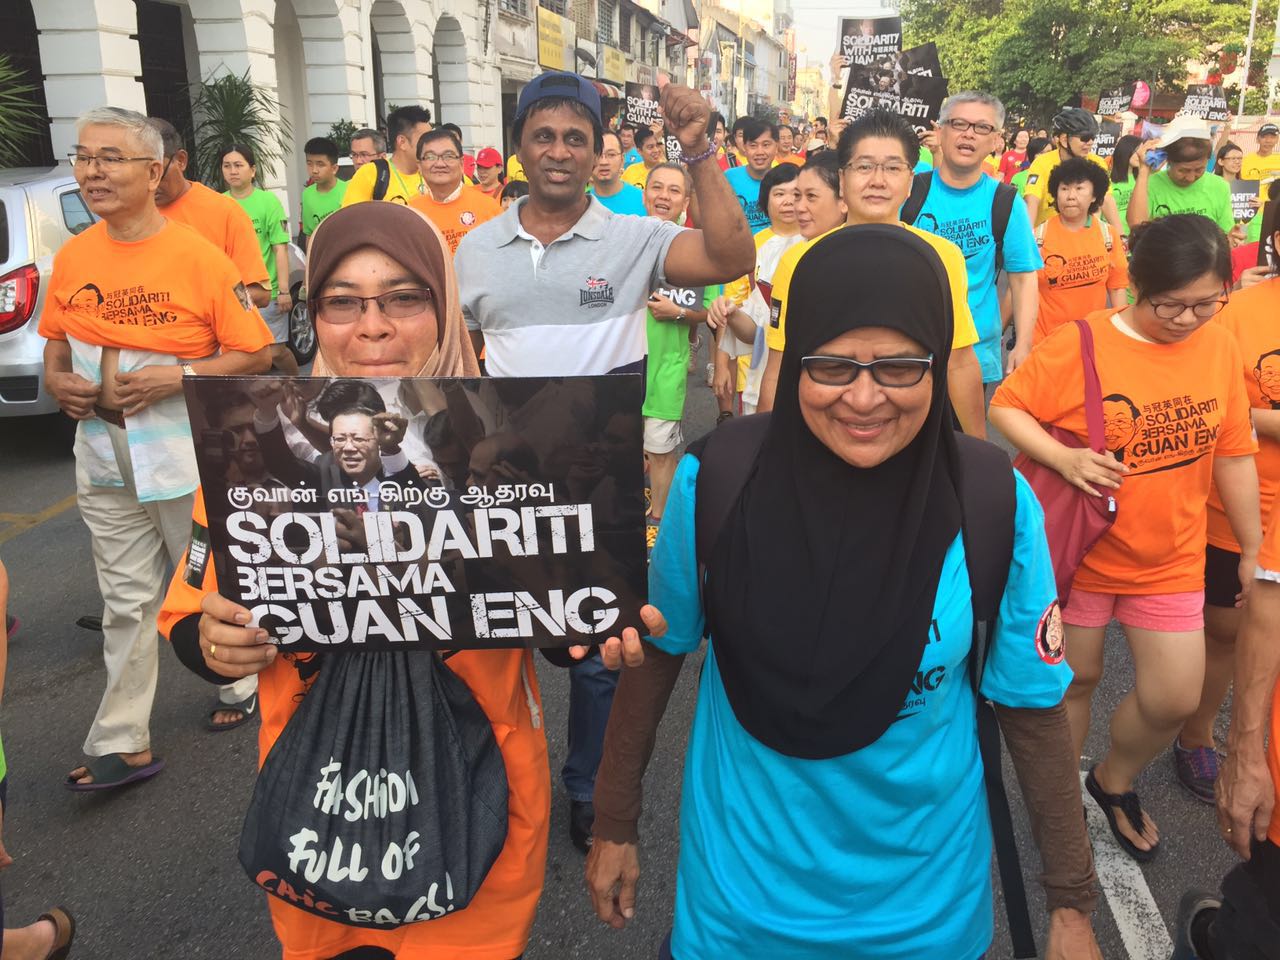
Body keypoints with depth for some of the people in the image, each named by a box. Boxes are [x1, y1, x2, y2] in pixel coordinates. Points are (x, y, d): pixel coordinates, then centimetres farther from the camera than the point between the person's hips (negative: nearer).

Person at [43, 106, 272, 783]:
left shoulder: (198, 256, -11)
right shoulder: (71, 259, 4)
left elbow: (256, 354, -10)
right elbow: (55, 339, 19)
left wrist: (177, 376, -21)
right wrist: (56, 380, -2)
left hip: (187, 457, -4)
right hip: (104, 460, 4)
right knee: (126, 602, 9)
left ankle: (242, 686, 36)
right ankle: (121, 744, 16)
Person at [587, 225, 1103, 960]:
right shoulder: (717, 481, -18)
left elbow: (1031, 707, -6)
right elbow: (658, 651, -4)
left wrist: (1072, 900, 1)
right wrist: (616, 821, 4)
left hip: (923, 898, 1)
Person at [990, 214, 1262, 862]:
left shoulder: (1219, 347, -3)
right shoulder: (1078, 344, -16)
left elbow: (1234, 456, 4)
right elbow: (1005, 406, -10)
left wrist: (1251, 551, 9)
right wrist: (1063, 457, -26)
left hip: (1171, 559, 3)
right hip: (1079, 547, -3)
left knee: (1174, 699, 5)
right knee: (1075, 681, 12)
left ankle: (1114, 782, 36)